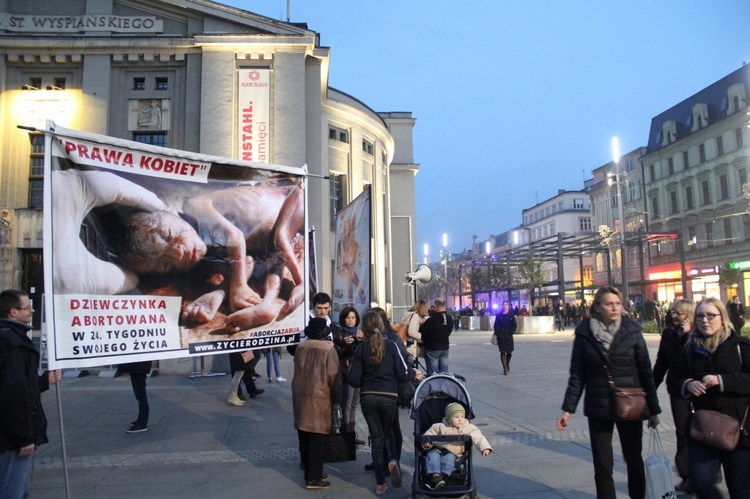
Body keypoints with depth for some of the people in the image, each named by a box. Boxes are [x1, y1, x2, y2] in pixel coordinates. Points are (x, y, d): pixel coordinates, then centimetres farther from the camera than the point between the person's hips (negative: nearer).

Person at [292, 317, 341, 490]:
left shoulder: (300, 347, 4)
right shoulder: (328, 349, -12)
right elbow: (334, 376, -9)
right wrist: (336, 397, 3)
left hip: (300, 395, 6)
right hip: (319, 396, -6)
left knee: (305, 436, 14)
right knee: (317, 438, 1)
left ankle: (309, 472, 25)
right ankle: (313, 478, 5)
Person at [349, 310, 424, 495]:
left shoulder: (361, 349, -3)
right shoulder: (391, 345, -7)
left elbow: (353, 379, -4)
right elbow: (402, 373, -6)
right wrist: (414, 373, 14)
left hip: (367, 398, 1)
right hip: (388, 397, 0)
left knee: (376, 437, 10)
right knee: (385, 433, 20)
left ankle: (380, 483, 11)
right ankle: (391, 461, -9)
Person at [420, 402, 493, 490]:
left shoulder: (469, 428, 2)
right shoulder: (440, 427, 4)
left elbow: (479, 438, -6)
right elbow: (429, 433, 11)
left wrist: (485, 447, -23)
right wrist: (427, 442, -9)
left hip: (452, 453, -1)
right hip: (437, 449, 1)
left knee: (449, 458, -34)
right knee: (432, 455, -30)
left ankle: (442, 476, -42)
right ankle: (435, 476, -42)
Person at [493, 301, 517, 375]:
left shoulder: (511, 315, 3)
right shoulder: (498, 315, 3)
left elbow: (514, 326, 2)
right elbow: (496, 326, 3)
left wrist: (510, 333, -7)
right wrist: (497, 333, -7)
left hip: (509, 336, 1)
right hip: (501, 337, -1)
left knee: (509, 352, 5)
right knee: (502, 352, -6)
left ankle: (507, 365, 32)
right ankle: (505, 369, -2)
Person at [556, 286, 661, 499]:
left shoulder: (632, 330, -4)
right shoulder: (584, 333, -4)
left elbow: (645, 371, 0)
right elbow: (577, 375, 0)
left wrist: (653, 409, 1)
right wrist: (568, 409, -3)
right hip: (598, 408, 0)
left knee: (634, 460, 16)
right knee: (602, 466, 5)